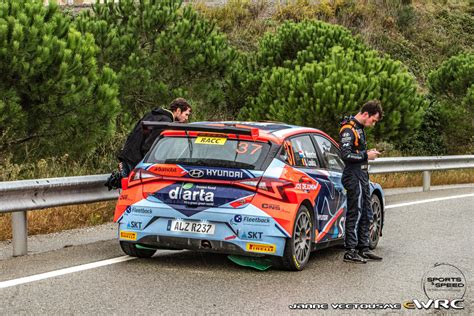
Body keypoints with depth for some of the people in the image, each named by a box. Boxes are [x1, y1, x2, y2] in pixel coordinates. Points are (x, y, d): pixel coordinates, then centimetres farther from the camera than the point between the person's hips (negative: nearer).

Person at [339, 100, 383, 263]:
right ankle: (350, 252, -3)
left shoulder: (359, 128, 17)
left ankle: (363, 248, 21)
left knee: (366, 214, 13)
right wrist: (366, 155, -15)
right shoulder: (348, 129, -14)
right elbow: (345, 155, -23)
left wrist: (368, 153, 9)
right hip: (353, 177, -10)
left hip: (362, 176, 10)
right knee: (355, 214, -7)